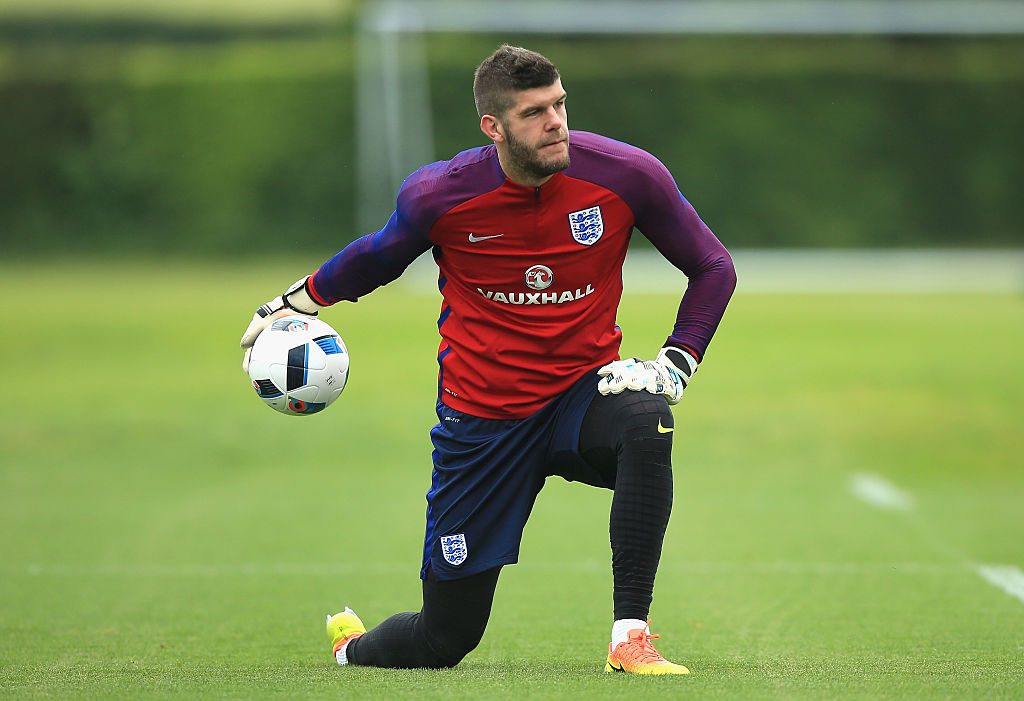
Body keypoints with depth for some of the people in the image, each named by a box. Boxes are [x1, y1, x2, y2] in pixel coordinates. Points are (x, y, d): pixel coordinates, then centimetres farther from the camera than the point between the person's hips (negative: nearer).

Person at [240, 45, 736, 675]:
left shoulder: (624, 174, -14)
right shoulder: (438, 196, -14)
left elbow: (713, 269, 0)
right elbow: (380, 255, 11)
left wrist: (675, 364, -12)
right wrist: (297, 303, 19)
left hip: (583, 393, 1)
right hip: (482, 421, -1)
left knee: (645, 424, -39)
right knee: (443, 641, 2)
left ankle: (631, 636, -30)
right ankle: (351, 647, 40)